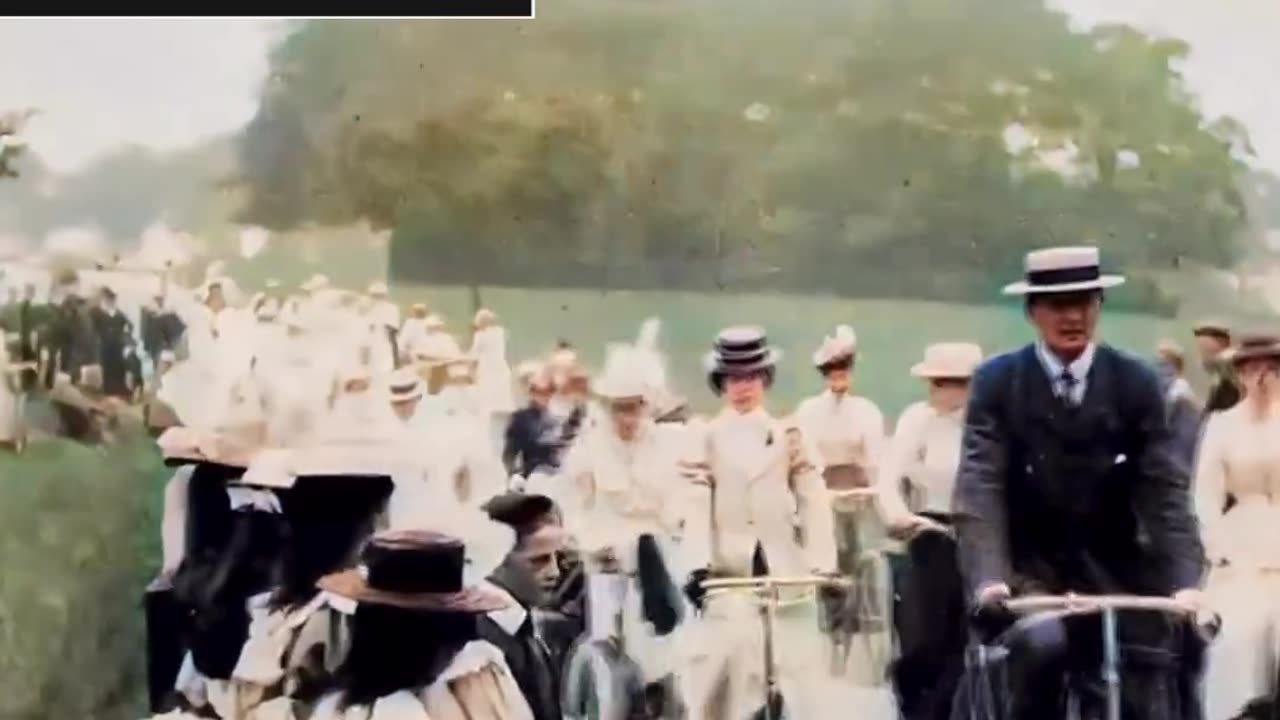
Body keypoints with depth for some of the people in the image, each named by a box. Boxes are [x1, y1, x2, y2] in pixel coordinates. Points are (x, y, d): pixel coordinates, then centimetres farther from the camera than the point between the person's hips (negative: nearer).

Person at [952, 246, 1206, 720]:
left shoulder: (1135, 382, -1)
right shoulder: (997, 382, -5)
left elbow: (1165, 488, -6)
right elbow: (980, 486, -14)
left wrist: (1186, 580, -20)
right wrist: (987, 577, -30)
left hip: (1113, 569, 2)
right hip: (1028, 566, -2)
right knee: (1041, 644, -32)